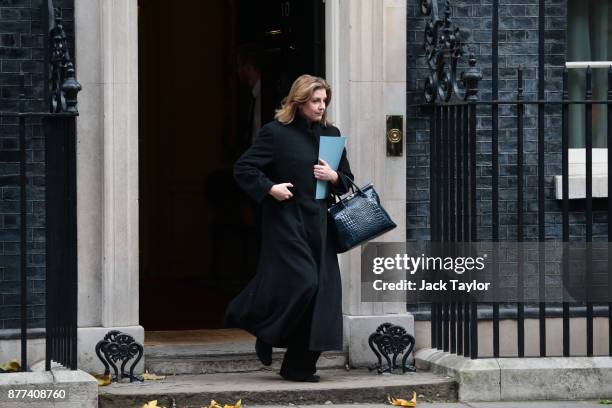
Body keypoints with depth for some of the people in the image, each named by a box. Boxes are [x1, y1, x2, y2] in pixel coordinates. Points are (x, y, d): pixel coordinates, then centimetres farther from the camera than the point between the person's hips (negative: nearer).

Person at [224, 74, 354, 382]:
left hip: (319, 223, 6)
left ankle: (299, 366, 9)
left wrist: (334, 177, -1)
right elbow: (243, 169, -4)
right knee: (301, 282, -18)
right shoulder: (276, 132, -4)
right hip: (286, 221, -6)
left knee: (321, 292, 1)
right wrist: (269, 188, -16)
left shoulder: (331, 134, 13)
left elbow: (347, 180, 20)